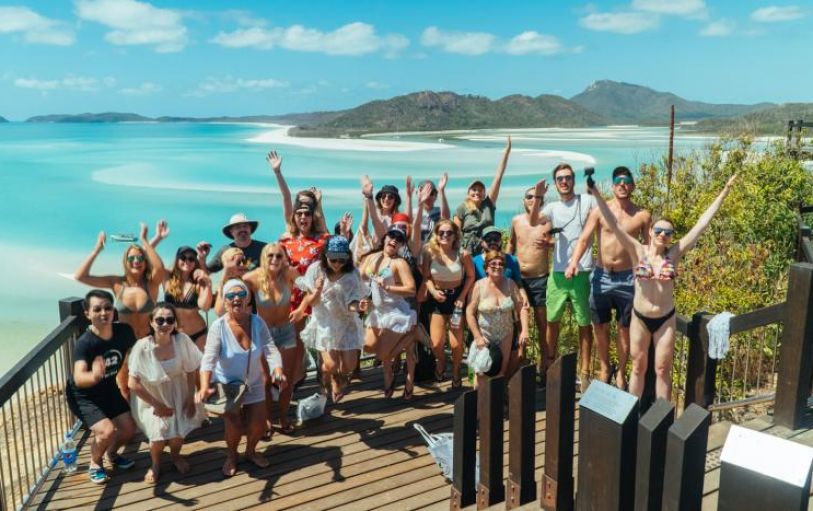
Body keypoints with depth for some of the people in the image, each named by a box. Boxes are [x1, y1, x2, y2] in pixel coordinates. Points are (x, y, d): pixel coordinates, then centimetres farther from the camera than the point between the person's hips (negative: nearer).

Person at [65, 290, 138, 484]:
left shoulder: (124, 331, -19)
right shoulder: (84, 343, -33)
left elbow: (131, 356, 2)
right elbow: (78, 379, -46)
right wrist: (94, 376, -68)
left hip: (109, 390, 5)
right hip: (83, 396, -5)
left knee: (129, 428, 2)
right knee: (107, 431, -21)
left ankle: (112, 454, 35)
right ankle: (95, 464, 11)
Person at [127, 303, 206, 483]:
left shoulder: (182, 340, -22)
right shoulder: (142, 347, -28)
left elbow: (191, 370, -7)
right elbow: (133, 384, -20)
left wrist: (190, 399, -5)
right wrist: (157, 405, -14)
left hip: (177, 393, 2)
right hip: (150, 396, -2)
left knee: (179, 431, -3)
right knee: (158, 433, -12)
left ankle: (175, 455, 32)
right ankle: (155, 464, 21)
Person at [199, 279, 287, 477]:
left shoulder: (257, 322, -13)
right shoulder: (218, 326, -22)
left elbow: (270, 350, -21)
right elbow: (209, 358, -32)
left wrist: (278, 371, -41)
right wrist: (205, 387, -48)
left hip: (254, 384, 3)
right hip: (227, 385, -3)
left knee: (259, 425, 7)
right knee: (234, 426, -7)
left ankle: (251, 451, 40)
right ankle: (231, 456, 26)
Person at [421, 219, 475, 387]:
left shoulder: (463, 254, -16)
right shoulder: (430, 253, -12)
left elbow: (470, 276, -2)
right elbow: (426, 277, -1)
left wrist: (462, 297, -10)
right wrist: (433, 291, -18)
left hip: (456, 297, -1)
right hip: (437, 299, 1)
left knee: (456, 343, -4)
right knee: (437, 343, -5)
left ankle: (456, 370, 29)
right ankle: (441, 363, 33)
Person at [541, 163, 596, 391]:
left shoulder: (587, 201, 1)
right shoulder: (553, 207, 10)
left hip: (583, 272, -3)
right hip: (558, 273, 3)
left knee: (585, 323, 5)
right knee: (552, 320, 12)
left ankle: (584, 372, 16)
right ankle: (549, 365, 27)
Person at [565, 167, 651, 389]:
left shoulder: (642, 216, -1)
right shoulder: (600, 210, -2)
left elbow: (649, 247, 1)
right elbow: (584, 239, -9)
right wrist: (574, 261, -25)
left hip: (626, 278, -1)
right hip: (601, 276, 1)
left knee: (624, 328, 10)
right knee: (600, 326, 12)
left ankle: (621, 372, 27)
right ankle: (605, 368, 32)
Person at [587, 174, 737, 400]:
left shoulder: (674, 253, -4)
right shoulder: (638, 251, -8)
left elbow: (701, 224, -4)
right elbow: (613, 223, -16)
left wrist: (723, 194, -4)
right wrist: (596, 193, -23)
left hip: (666, 319, 1)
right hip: (640, 318, -1)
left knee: (662, 370, 9)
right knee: (638, 367, 13)